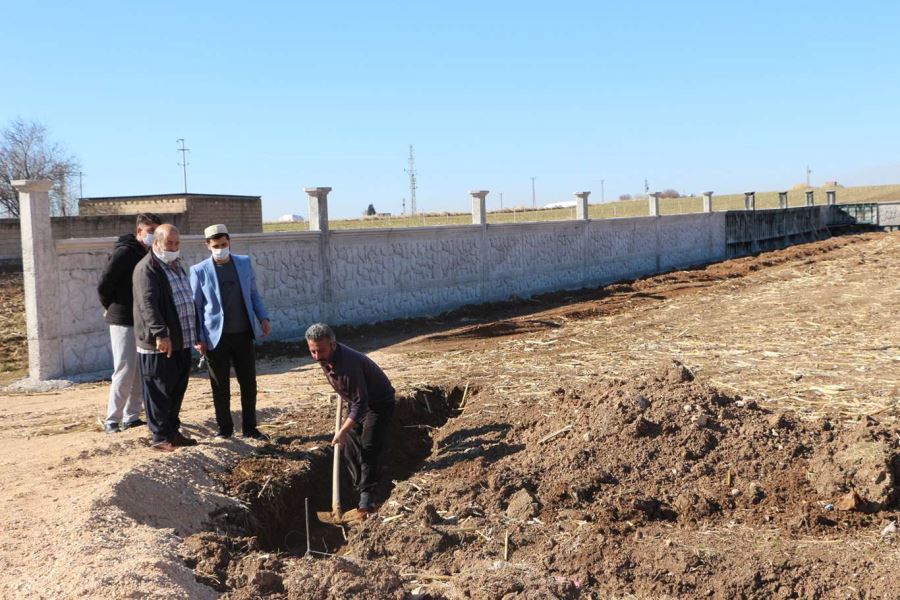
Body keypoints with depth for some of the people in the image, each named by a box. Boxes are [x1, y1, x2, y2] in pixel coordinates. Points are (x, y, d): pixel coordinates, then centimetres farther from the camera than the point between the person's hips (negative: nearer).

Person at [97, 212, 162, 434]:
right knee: (125, 371, -5)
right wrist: (113, 308, 0)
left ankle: (131, 416, 20)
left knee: (141, 372, 11)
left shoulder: (149, 255, 11)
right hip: (124, 322, -8)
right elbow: (104, 286, -16)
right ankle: (112, 420, 3)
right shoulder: (125, 252, -13)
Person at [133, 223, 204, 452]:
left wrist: (197, 336, 25)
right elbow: (147, 304, -24)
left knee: (177, 391, 15)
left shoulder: (177, 266, 18)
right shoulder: (147, 269, -11)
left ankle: (173, 431, 26)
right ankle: (161, 437, 7)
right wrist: (160, 333, -36)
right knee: (159, 392, -1)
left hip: (182, 343, 9)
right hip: (158, 345, -8)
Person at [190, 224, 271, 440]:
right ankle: (225, 428, 20)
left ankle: (249, 427, 18)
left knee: (249, 382, 6)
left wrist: (263, 317, -2)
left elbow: (253, 294, 12)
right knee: (220, 386, 7)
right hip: (217, 338, -2)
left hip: (243, 334, 2)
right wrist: (199, 338, -5)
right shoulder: (199, 271, -3)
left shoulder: (244, 263, 6)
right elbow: (195, 306, 0)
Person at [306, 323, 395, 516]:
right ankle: (360, 489, 19)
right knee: (350, 448, 7)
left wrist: (342, 431, -33)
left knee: (369, 448, -18)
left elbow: (360, 403, -34)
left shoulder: (348, 363, -37)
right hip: (356, 403, 9)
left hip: (379, 403, -9)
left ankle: (367, 497, -15)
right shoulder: (324, 358, -10)